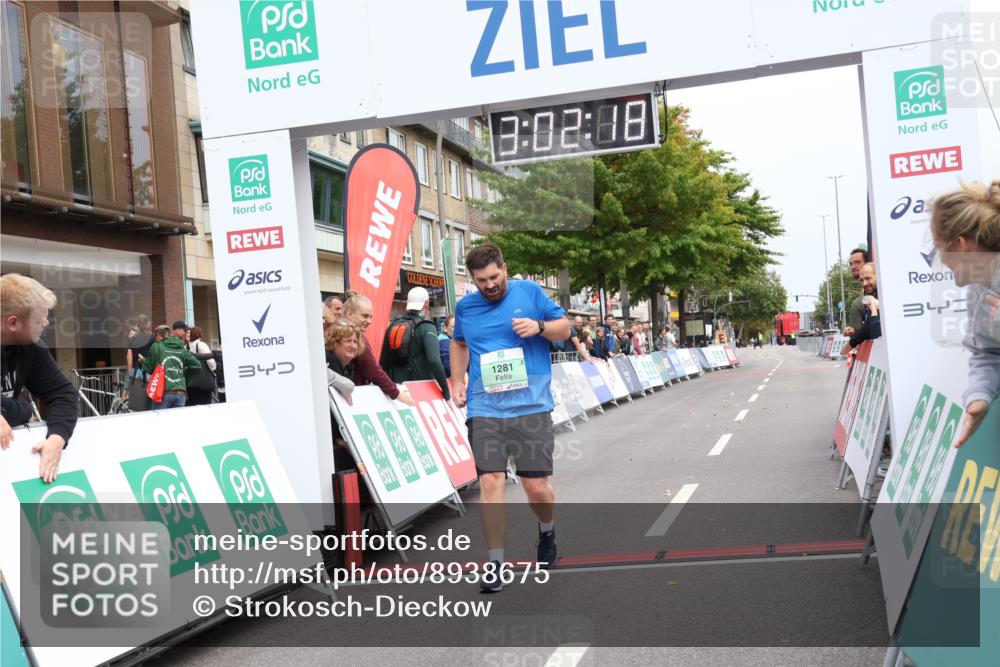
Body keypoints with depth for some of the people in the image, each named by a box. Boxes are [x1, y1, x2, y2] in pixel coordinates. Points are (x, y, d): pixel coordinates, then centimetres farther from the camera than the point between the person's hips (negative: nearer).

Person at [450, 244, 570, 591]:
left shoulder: (530, 292, 2)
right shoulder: (465, 307, 9)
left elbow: (564, 328, 8)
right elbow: (459, 343, 28)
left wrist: (539, 326, -12)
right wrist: (457, 381, 17)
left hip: (531, 407, -2)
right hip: (485, 410, 2)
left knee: (536, 487, 0)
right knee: (490, 483, -8)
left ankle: (547, 529, 35)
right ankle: (495, 563, 4)